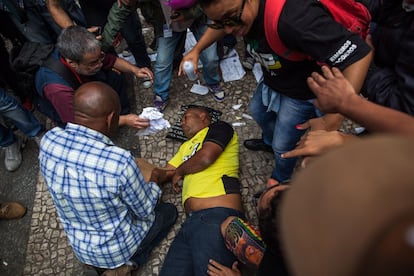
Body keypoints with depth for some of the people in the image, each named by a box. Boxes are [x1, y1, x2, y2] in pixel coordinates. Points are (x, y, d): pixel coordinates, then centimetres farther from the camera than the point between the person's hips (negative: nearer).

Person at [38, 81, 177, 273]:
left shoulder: (48, 140, -19)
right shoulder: (120, 162, -38)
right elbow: (145, 211, -19)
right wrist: (154, 183, 2)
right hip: (117, 248, -5)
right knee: (169, 210, 19)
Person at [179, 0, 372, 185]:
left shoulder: (294, 18, -44)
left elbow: (359, 54, -43)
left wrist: (331, 122, -47)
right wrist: (196, 50, -5)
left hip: (302, 92, -7)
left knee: (282, 145, 7)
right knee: (257, 111, 29)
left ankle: (281, 179, 43)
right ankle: (268, 142, 62)